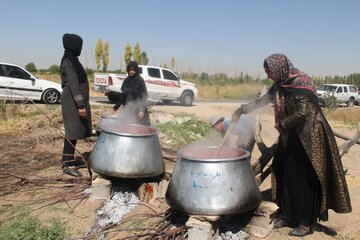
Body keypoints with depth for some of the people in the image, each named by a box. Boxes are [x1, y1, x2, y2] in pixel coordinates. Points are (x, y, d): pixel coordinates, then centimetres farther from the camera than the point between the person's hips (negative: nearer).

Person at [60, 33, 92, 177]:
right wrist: (80, 105, -24)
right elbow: (73, 84, -21)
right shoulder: (69, 61, -14)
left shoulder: (71, 59, 16)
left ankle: (66, 160, 24)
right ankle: (68, 165, -2)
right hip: (73, 102, -10)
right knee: (73, 132, -7)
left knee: (73, 131, 15)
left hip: (73, 102, 10)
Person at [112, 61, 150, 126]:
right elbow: (123, 95, 13)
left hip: (137, 109, -5)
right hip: (128, 109, 5)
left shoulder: (140, 81, -8)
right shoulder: (126, 81, 8)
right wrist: (116, 107, 9)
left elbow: (144, 96, -12)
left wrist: (142, 110, -21)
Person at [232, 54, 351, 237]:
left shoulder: (301, 83, -18)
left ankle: (307, 223, 12)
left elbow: (303, 112, -25)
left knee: (305, 179, -1)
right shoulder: (280, 85, 6)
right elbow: (261, 101, 18)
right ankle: (285, 215, 24)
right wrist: (241, 111, 17)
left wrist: (282, 124, -13)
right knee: (284, 173, 10)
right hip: (290, 136, 8)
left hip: (308, 138, -8)